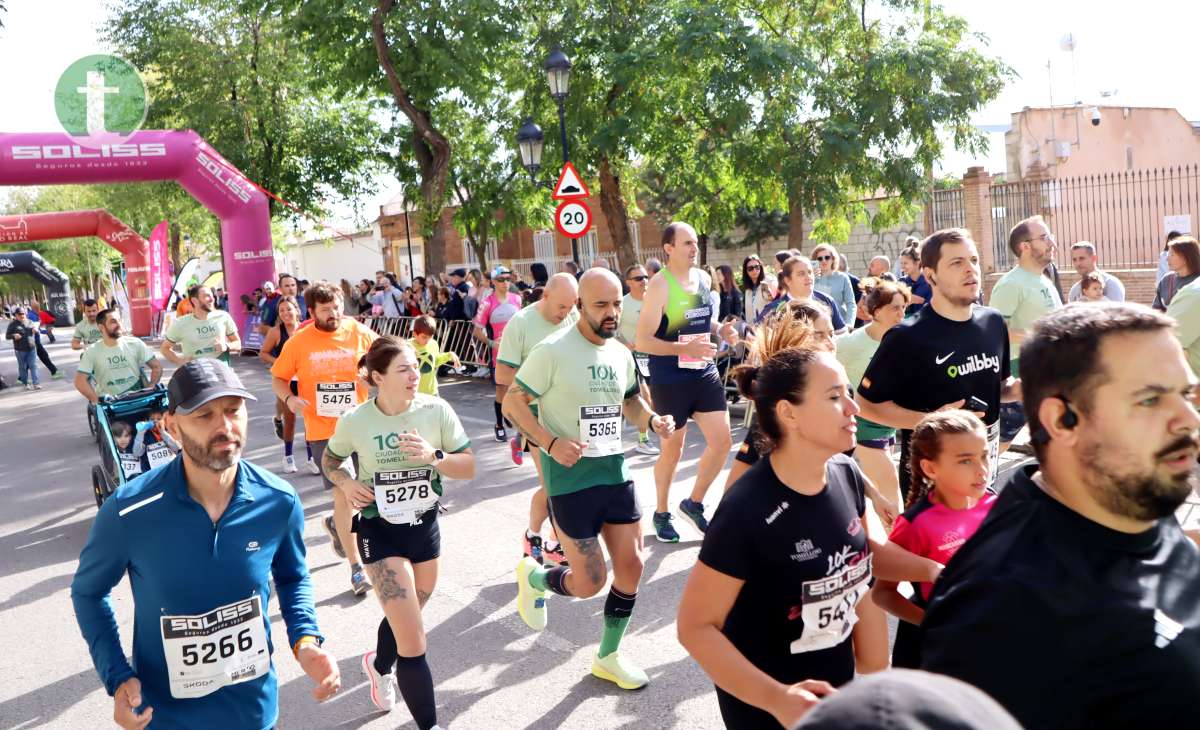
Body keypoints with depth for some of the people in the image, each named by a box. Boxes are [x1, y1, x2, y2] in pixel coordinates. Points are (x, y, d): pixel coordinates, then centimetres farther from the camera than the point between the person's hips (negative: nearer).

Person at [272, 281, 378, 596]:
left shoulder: (360, 333, -2)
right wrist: (289, 398, -15)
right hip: (322, 429, -2)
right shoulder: (298, 342, -3)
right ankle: (356, 567, 6)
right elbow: (278, 378, 5)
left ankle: (336, 523, 47)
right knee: (343, 493, -5)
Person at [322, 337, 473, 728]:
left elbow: (469, 467, -8)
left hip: (426, 526, 4)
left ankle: (380, 666, 59)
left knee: (404, 618, 26)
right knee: (413, 642, -10)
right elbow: (330, 459, 5)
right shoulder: (355, 421, -15)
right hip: (380, 532, -3)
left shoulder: (437, 409, -13)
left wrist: (433, 456, -26)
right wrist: (345, 483, -15)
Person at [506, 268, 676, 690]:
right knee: (589, 582, -1)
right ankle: (532, 577, 33)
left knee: (631, 566, 7)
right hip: (571, 480, -6)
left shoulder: (621, 353, 5)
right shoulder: (552, 351, -15)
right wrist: (551, 444, -24)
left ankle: (608, 657, 28)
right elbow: (512, 403, -11)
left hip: (616, 473, 7)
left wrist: (653, 420, 0)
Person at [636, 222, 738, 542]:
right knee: (672, 449, 7)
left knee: (722, 441, 4)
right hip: (669, 380, -6)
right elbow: (643, 341, -19)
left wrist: (720, 329, 0)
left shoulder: (703, 278, 6)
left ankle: (694, 503, 26)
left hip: (705, 373, 6)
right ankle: (661, 513, 29)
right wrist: (685, 348, -30)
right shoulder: (660, 285, -15)